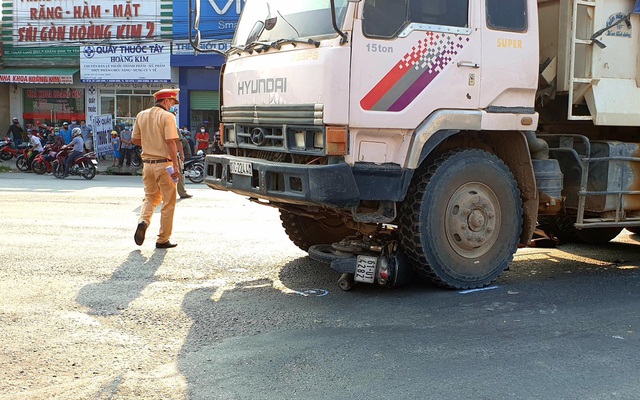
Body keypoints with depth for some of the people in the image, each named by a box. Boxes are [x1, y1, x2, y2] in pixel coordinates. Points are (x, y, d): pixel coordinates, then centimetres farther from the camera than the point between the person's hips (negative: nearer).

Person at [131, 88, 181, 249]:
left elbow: (135, 140, 13)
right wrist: (176, 166, -18)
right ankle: (163, 240, 9)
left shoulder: (141, 115, 9)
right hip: (164, 163, -6)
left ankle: (143, 221, -8)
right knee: (168, 202, 5)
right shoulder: (167, 116, -10)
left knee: (150, 197, 21)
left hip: (147, 163, 6)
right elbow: (171, 142, -17)